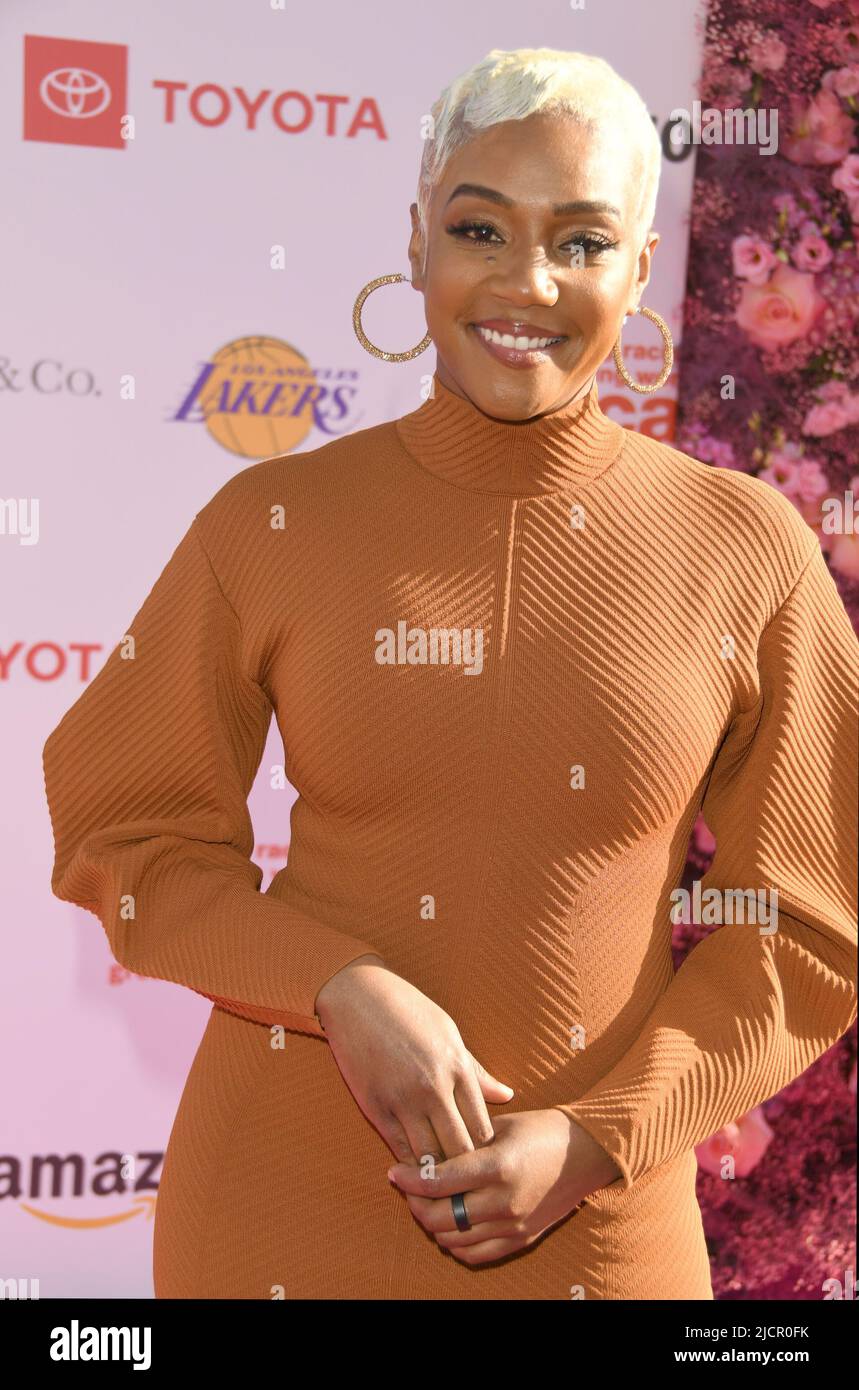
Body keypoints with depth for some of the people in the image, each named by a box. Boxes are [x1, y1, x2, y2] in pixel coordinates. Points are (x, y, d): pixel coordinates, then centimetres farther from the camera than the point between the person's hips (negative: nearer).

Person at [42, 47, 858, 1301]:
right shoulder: (271, 526, -6)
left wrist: (595, 1139, -10)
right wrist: (345, 987, -14)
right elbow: (125, 834, 0)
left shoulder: (749, 552, -6)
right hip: (282, 1198, 0)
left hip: (594, 1217, 0)